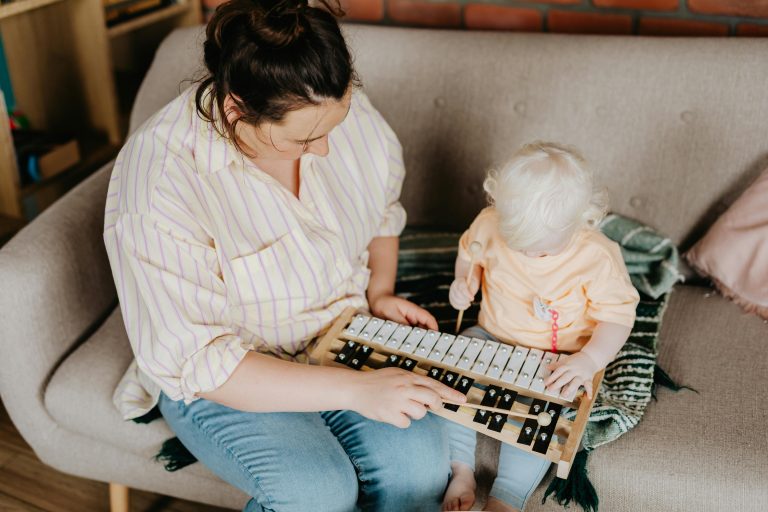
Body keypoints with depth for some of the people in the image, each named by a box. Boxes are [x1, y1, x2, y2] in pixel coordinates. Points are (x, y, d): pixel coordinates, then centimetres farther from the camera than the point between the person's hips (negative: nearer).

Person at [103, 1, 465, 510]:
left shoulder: (348, 111, -12)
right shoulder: (158, 186, -28)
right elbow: (193, 361, -26)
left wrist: (381, 291, -4)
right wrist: (354, 389, -31)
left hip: (343, 334, 4)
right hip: (220, 369, -3)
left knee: (418, 461, -21)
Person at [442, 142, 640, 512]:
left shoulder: (597, 256, -24)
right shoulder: (491, 225, -15)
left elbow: (618, 314, -16)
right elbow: (470, 251, 8)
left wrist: (591, 359, -32)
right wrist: (464, 279, -12)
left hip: (556, 360, -3)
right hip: (490, 339, 4)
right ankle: (461, 470, -7)